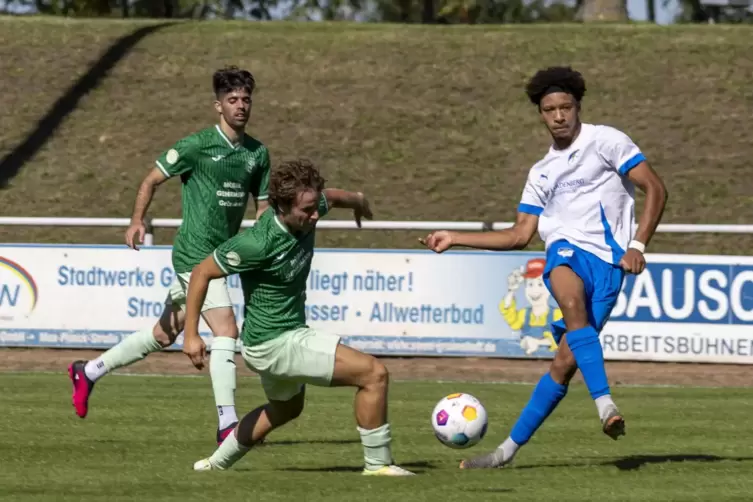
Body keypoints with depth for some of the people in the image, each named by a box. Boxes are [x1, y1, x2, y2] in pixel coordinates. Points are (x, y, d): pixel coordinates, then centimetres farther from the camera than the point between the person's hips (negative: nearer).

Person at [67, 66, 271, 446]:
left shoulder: (257, 153, 8)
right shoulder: (197, 146, -9)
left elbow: (262, 206, 15)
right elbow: (152, 180, -2)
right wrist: (137, 221, -16)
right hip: (194, 254, -7)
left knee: (164, 335, 16)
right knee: (226, 329, -18)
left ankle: (89, 372, 32)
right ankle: (227, 424, -18)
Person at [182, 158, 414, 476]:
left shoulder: (306, 212, -8)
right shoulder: (259, 243, -30)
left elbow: (331, 197, 17)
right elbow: (202, 273, -20)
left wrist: (358, 201, 39)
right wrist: (191, 335, -19)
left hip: (289, 334, 10)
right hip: (273, 343, -10)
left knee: (285, 408, 35)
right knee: (373, 374, -14)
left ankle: (217, 463, 45)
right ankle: (377, 463, -2)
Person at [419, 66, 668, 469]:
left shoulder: (605, 141, 8)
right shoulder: (542, 173, 25)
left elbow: (655, 189, 3)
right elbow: (519, 236, 27)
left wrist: (637, 245, -9)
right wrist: (454, 239, 24)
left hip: (607, 259, -3)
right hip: (565, 252, 3)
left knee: (565, 361, -15)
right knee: (572, 301, -35)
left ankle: (510, 448, -14)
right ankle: (604, 402, -40)